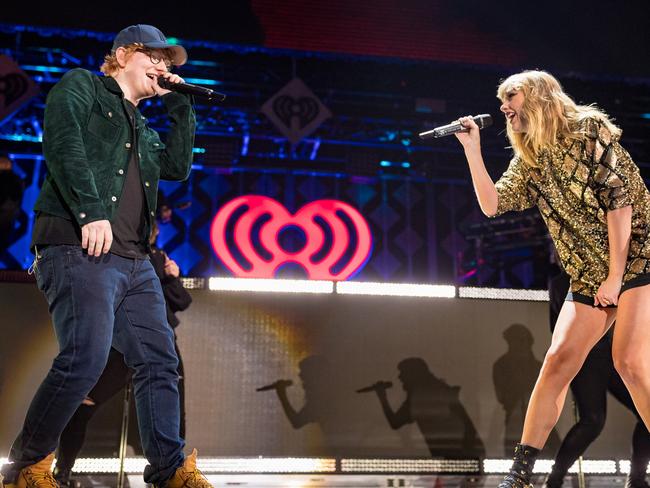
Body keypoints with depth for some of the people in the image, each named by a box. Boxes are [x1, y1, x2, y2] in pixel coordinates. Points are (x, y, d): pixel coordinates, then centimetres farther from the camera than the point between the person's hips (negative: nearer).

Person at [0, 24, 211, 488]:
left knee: (160, 361, 1)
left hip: (135, 260, 8)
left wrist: (181, 106, 18)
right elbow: (63, 142, -8)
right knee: (86, 358, -19)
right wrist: (91, 211, -20)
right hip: (81, 249, -8)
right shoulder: (82, 85, 9)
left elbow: (178, 166, 22)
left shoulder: (143, 129, 31)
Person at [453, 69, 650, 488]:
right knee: (558, 360, -3)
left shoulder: (589, 130, -8)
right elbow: (492, 204, 5)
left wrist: (615, 276, -15)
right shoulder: (528, 160, 11)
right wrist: (472, 149, -1)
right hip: (589, 277, 6)